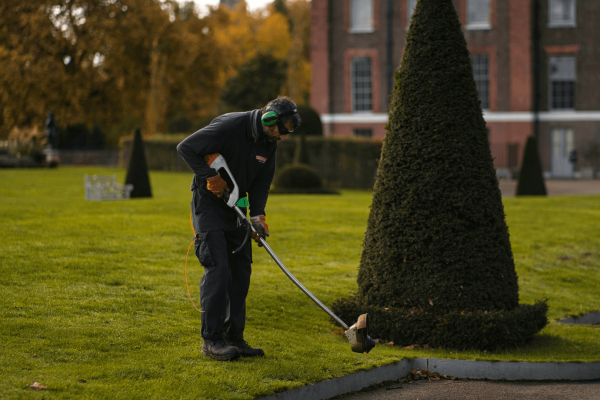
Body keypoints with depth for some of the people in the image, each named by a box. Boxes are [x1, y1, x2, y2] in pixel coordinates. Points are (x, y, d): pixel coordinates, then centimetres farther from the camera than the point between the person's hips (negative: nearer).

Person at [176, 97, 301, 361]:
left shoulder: (268, 143, 2)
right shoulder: (229, 127, -22)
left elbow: (261, 182, 6)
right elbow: (185, 148, -21)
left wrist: (257, 216, -8)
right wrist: (210, 177, -22)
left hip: (235, 208, 8)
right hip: (209, 203, -8)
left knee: (241, 270, 5)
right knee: (218, 268, -15)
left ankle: (233, 337, 12)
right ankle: (211, 339, -9)